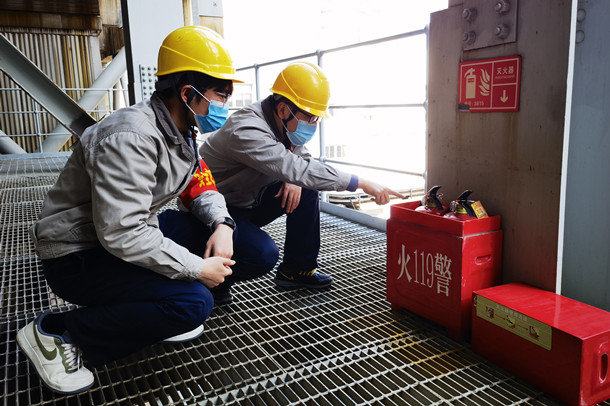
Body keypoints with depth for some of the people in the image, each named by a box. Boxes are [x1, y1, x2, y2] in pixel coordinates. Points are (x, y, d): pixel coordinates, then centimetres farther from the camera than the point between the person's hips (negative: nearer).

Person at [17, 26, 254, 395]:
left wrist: (222, 224, -13)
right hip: (77, 256, -9)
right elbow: (122, 234, -34)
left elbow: (201, 187, 10)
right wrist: (198, 269, -25)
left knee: (218, 227, 0)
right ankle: (55, 334, -8)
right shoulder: (132, 137, -29)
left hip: (133, 234, 9)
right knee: (194, 302, -24)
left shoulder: (181, 133, 3)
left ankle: (158, 313, 7)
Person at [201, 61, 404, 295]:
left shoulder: (280, 122, -5)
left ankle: (297, 269, 6)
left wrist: (294, 176, -14)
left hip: (247, 202, 9)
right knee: (264, 253, -30)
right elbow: (297, 170, -38)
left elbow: (301, 154, 12)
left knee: (305, 190, -5)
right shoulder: (246, 131, -32)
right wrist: (361, 184, -34)